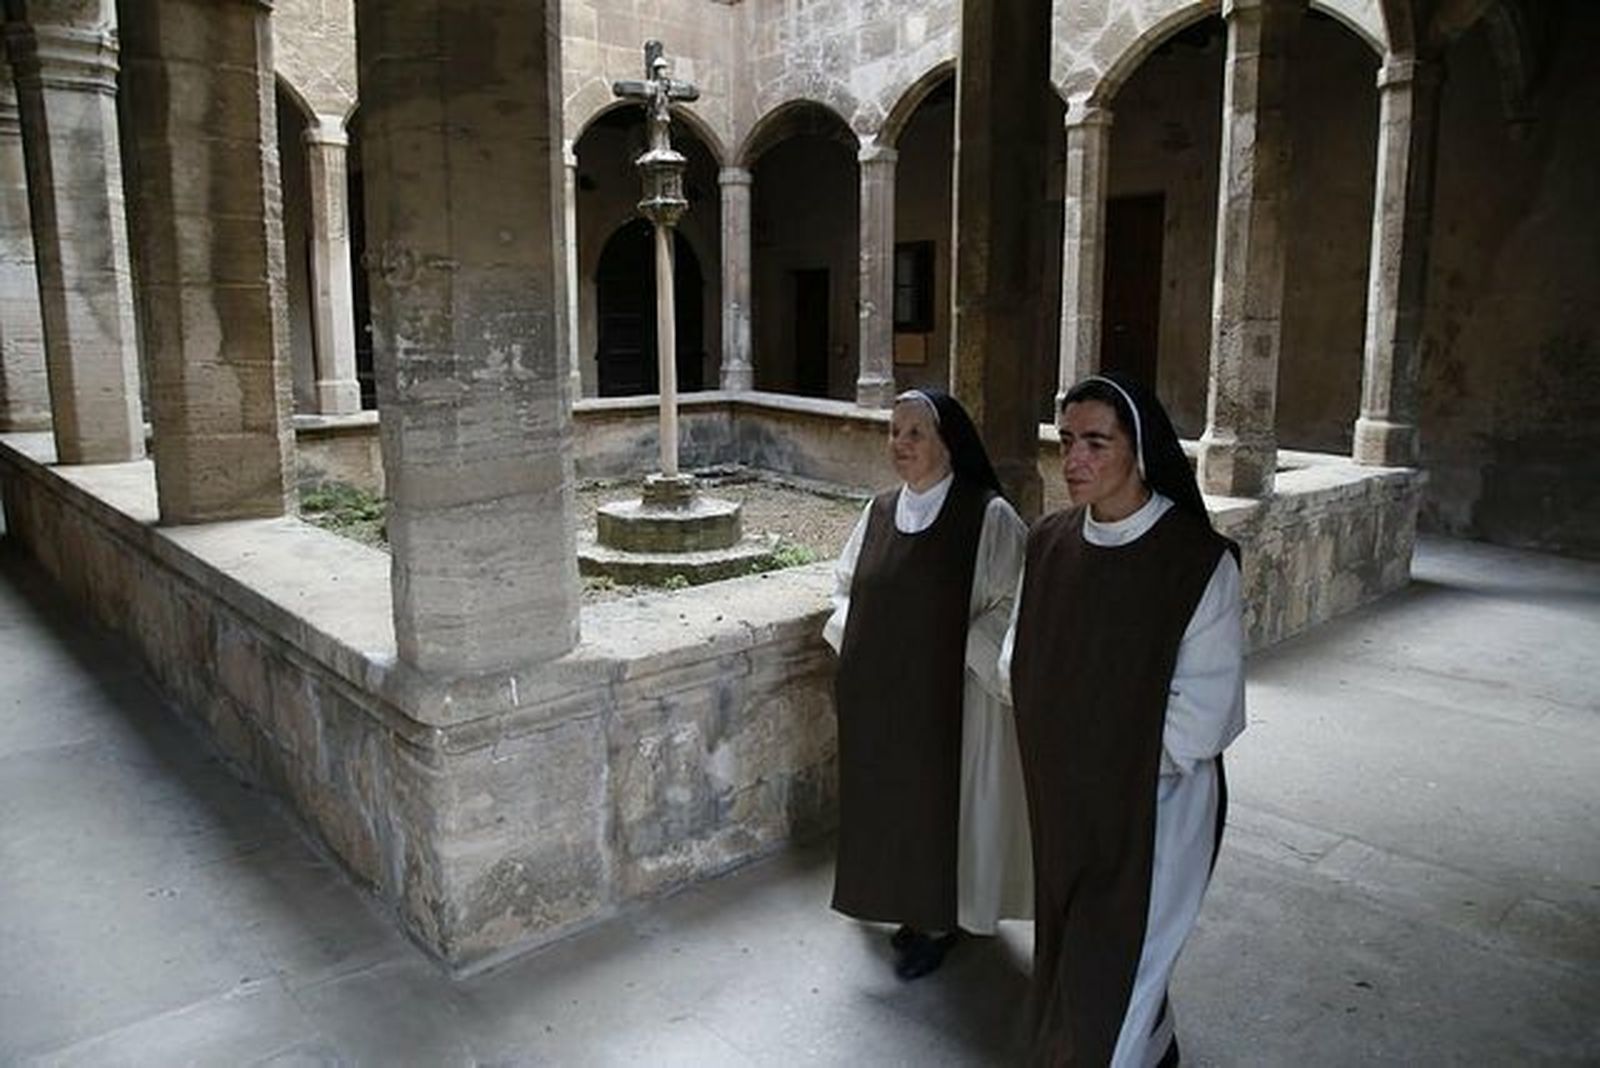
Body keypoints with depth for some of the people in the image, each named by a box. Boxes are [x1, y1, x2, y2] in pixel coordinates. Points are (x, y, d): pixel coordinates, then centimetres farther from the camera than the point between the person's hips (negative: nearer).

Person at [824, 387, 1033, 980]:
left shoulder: (988, 516, -13)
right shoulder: (879, 511, 5)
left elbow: (1013, 602, -13)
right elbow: (846, 584, 17)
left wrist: (959, 655, -16)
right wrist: (851, 641, 3)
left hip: (949, 697, -5)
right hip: (879, 696, 6)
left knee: (939, 799, 7)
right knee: (888, 798, 15)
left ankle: (939, 920, 27)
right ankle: (908, 905, 36)